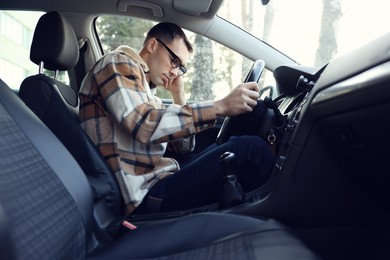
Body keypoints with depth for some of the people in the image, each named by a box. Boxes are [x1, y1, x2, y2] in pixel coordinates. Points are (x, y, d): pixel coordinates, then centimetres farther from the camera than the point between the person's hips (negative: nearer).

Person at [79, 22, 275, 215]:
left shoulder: (146, 94, 24)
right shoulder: (119, 62, -1)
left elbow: (184, 147, 23)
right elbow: (145, 126, -21)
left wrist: (178, 95, 13)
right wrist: (220, 107, -21)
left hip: (159, 181, 10)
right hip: (146, 195, -10)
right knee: (252, 149, -16)